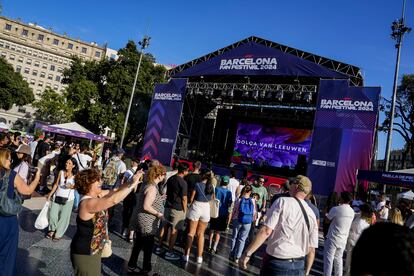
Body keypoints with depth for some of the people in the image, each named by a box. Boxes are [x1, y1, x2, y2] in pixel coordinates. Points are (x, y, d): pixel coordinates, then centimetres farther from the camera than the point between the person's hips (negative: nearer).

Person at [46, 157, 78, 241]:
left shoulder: (75, 175, -6)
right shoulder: (61, 172, 2)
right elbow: (56, 184, 8)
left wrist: (72, 186, -24)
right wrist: (50, 194, 7)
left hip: (67, 199, -3)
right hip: (57, 197, 3)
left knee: (63, 217, 4)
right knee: (52, 215, 5)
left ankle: (58, 234, 20)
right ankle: (52, 230, 31)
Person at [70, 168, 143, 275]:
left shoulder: (97, 196, -2)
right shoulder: (88, 203, -29)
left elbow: (115, 192, 1)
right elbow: (114, 200, -41)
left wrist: (130, 181, -17)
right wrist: (133, 184, -35)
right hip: (84, 254, -9)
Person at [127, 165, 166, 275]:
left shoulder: (147, 185, 6)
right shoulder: (152, 188, -23)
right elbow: (146, 206, -26)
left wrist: (159, 198, 19)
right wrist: (159, 214, -17)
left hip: (142, 221, 9)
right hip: (148, 224, -9)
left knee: (138, 245, 21)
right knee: (148, 247, 7)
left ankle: (131, 266, 34)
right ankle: (146, 270, 22)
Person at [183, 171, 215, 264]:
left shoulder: (197, 185, -9)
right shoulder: (211, 187, 3)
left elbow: (191, 199, -4)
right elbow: (210, 199, 6)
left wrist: (190, 205, 14)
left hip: (196, 208, -3)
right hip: (206, 209, 3)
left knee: (191, 233, 7)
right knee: (201, 234, 13)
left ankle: (186, 255, 9)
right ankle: (199, 257, 14)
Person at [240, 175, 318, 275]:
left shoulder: (283, 201, -11)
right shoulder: (311, 215, 4)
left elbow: (266, 231, -19)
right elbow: (311, 250, 6)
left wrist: (247, 253, -16)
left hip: (276, 264, -4)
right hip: (299, 267, 5)